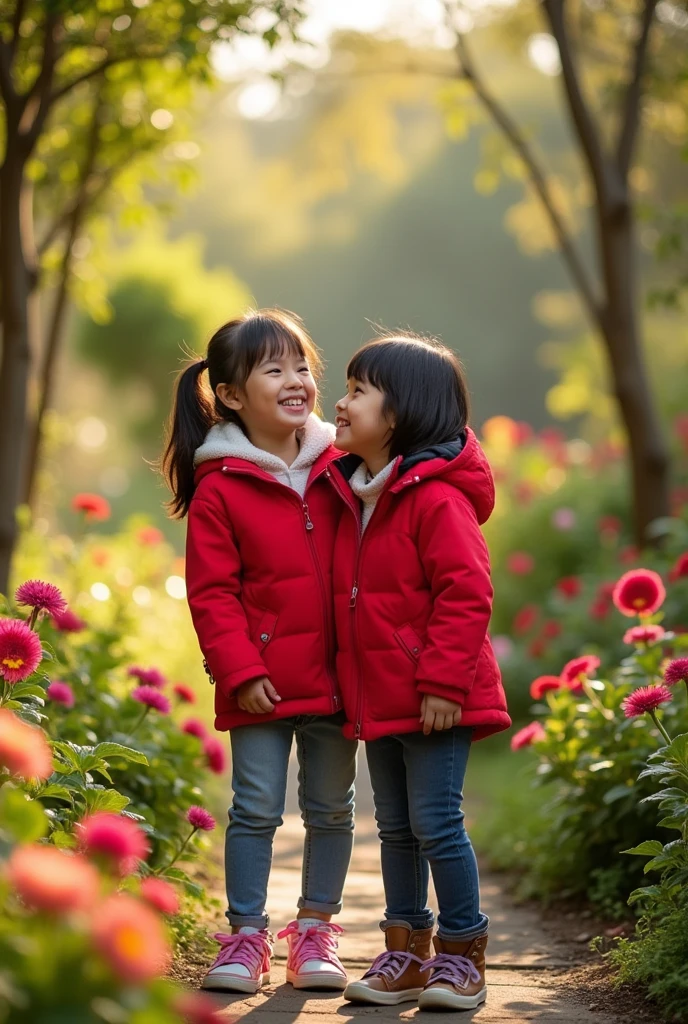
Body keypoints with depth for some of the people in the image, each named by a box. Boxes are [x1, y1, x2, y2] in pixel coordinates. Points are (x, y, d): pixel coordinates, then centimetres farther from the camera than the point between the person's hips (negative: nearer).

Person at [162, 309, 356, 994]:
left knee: (331, 809, 10)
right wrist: (240, 671, -11)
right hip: (262, 685, -3)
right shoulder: (219, 489, -6)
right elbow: (212, 592, -6)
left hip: (336, 677, 3)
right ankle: (247, 936, 12)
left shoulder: (336, 471, 5)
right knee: (256, 808, 1)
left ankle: (315, 931, 23)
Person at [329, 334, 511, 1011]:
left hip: (435, 699, -8)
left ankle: (462, 955, 7)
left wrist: (443, 683, -21)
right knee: (394, 827, 13)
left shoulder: (436, 498, -15)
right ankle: (406, 953, 22)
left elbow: (465, 594, -19)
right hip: (378, 699, 9)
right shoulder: (352, 497, 11)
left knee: (435, 823, -5)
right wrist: (347, 686, 18)